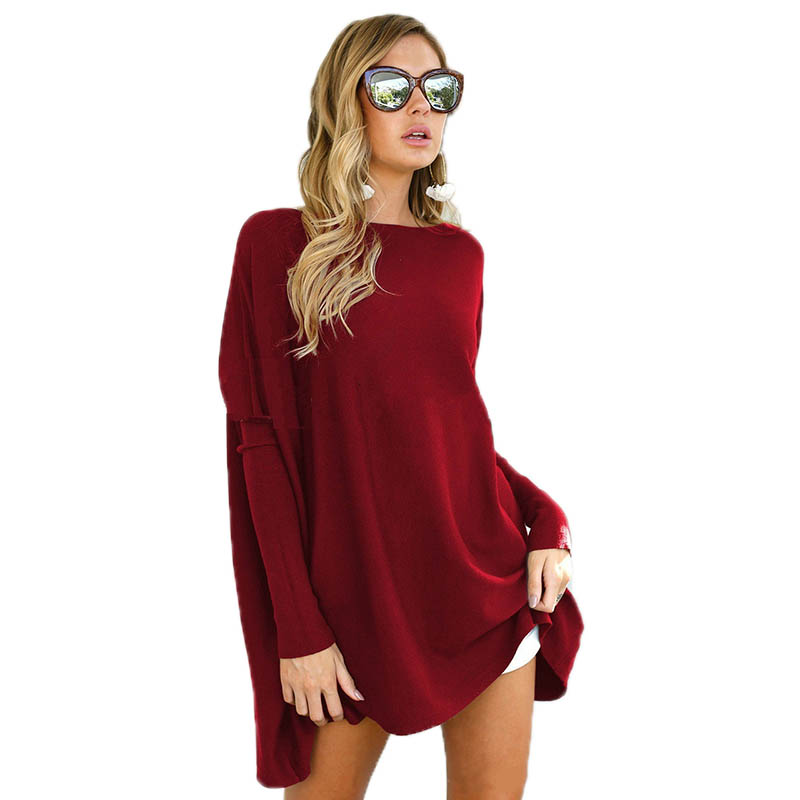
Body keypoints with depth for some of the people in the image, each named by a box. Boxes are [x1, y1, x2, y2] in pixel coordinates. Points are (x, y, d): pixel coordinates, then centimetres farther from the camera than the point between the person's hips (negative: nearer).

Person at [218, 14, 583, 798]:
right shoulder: (279, 242, -3)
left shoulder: (460, 252, 10)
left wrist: (543, 516, -1)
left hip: (488, 576, 4)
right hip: (355, 589, -4)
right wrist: (297, 630, -12)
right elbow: (261, 439, -7)